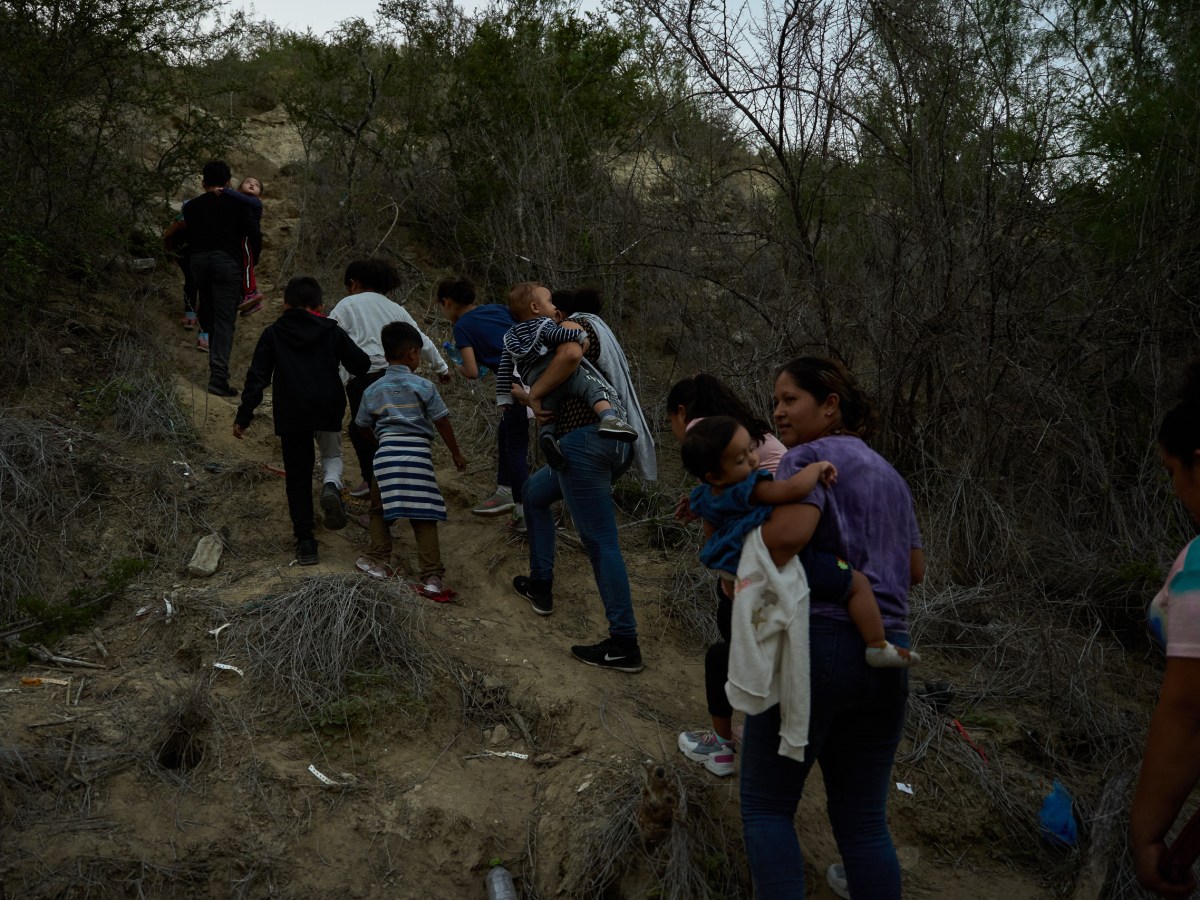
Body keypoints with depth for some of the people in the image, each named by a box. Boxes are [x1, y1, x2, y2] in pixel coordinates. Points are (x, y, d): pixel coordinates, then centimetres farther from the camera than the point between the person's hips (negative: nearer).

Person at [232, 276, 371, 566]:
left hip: (290, 415, 0)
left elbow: (257, 377, 2)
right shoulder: (331, 331, 6)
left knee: (298, 478, 8)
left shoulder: (272, 334, 6)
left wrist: (244, 416, 4)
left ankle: (305, 542, 4)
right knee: (332, 454, 26)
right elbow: (360, 364, 4)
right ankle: (331, 485, -10)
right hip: (329, 411, 0)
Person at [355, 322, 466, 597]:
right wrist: (456, 453, 10)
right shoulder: (423, 386, -1)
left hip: (386, 453, 2)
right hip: (418, 454, -2)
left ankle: (377, 562, 25)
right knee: (423, 517, 1)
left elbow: (363, 425, 17)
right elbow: (442, 422, -1)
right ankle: (432, 577, -1)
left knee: (380, 510, 22)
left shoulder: (373, 390, 8)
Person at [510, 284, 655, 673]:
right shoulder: (591, 330, 26)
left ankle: (624, 644, -6)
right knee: (535, 492, 27)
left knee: (600, 543, -8)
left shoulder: (575, 326, -3)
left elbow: (570, 354, -29)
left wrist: (534, 393, -17)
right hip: (616, 445, 11)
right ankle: (541, 586, 32)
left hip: (585, 441, -11)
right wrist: (525, 395, 13)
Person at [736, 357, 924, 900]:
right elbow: (915, 569, 24)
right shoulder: (889, 475, 21)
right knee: (863, 820, 12)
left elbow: (787, 533, -22)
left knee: (766, 807, 5)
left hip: (812, 645, -7)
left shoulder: (809, 457, -4)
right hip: (885, 656, 7)